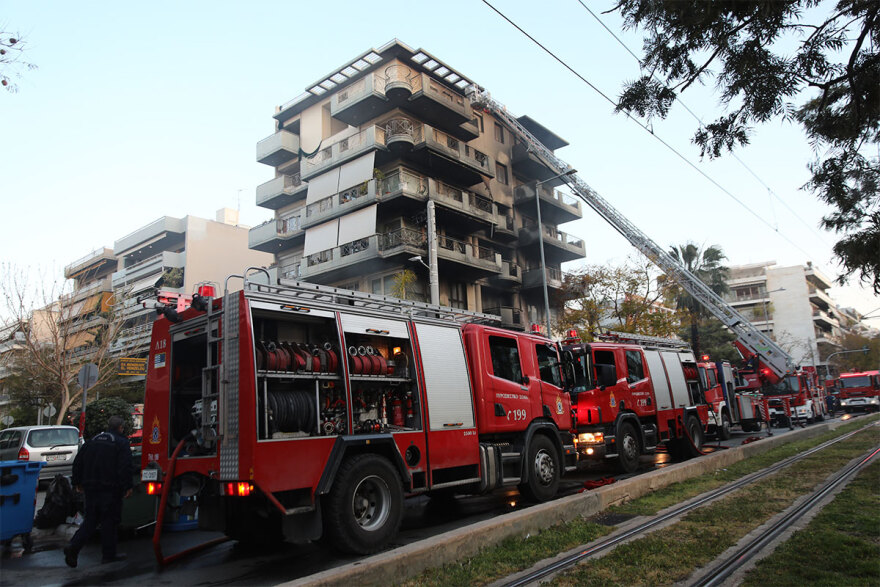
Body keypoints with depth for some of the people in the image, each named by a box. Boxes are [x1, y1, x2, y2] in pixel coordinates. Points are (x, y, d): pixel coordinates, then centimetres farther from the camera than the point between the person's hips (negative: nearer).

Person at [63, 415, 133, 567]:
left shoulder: (92, 441, 14)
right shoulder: (122, 442, -6)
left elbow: (78, 462, 17)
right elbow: (125, 467, -15)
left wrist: (78, 482, 24)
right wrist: (127, 486, -11)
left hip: (91, 487, 6)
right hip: (110, 489, -6)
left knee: (91, 519, 14)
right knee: (109, 520, 3)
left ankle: (74, 546, -5)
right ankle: (109, 554, 8)